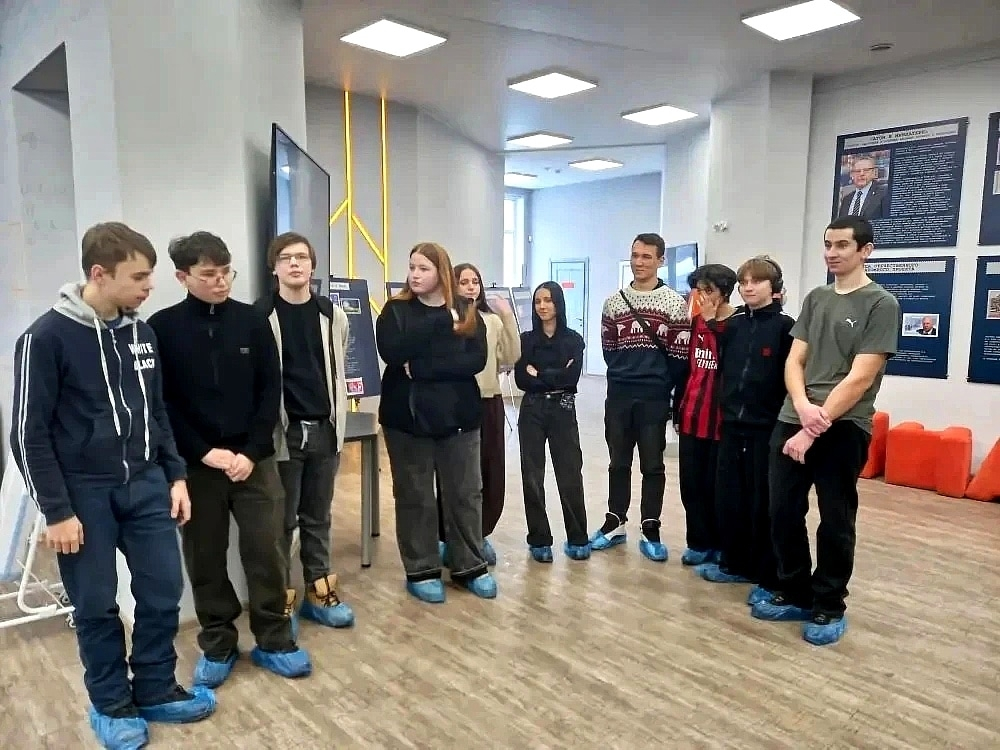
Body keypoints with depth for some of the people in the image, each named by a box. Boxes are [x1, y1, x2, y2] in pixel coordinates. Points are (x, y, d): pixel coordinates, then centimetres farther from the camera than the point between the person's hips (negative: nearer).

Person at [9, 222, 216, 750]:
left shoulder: (142, 333, 5)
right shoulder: (47, 337, -12)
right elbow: (30, 433, -10)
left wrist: (175, 475, 9)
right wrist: (57, 511, -11)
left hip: (146, 485, 5)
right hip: (85, 493, -5)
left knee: (164, 592, 8)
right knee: (96, 605, 8)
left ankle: (156, 691, 28)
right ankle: (111, 704, 28)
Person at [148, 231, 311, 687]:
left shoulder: (252, 321, 1)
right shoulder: (162, 328, -2)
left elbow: (270, 392, 0)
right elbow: (160, 402, -4)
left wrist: (252, 452, -10)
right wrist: (204, 452, -12)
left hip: (254, 459, 1)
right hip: (195, 463, 0)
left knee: (266, 551, 4)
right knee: (205, 559, 10)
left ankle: (274, 641, 20)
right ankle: (217, 646, 26)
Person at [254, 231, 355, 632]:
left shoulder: (333, 315, 5)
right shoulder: (260, 316, -7)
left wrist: (337, 422, 11)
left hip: (324, 430, 4)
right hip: (283, 432, -3)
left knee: (318, 517, 14)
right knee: (282, 520, 7)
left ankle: (319, 591, 26)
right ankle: (281, 598, 20)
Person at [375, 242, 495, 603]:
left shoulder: (467, 312, 2)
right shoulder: (395, 310, 0)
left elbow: (476, 360, -11)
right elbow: (391, 353, -18)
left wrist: (419, 368, -19)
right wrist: (440, 322, -20)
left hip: (457, 414, 2)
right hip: (408, 416, -1)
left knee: (466, 493, 9)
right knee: (414, 496, 6)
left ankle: (469, 566, 24)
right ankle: (421, 571, 20)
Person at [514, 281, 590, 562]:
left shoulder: (573, 340, 3)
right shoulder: (526, 340, 5)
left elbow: (572, 378, -12)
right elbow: (521, 380, -6)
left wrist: (539, 375, -8)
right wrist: (556, 376, -11)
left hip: (563, 411, -1)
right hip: (532, 412, 1)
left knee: (570, 474, 1)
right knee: (532, 476, 3)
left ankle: (577, 539, 14)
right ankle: (539, 540, 15)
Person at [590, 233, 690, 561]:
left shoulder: (675, 303, -2)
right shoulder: (614, 301, 8)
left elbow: (680, 355, -2)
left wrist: (662, 386, 1)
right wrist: (623, 377, 9)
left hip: (655, 398, -3)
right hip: (619, 395, 3)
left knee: (652, 464, 5)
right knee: (619, 462, 11)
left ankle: (650, 531, 15)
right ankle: (615, 523, 23)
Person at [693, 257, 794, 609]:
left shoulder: (785, 326, -6)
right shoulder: (733, 325, 9)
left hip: (767, 429, -5)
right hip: (732, 426, 5)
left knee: (764, 505, 2)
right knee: (728, 499, 12)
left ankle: (769, 579, 14)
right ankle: (734, 564, 29)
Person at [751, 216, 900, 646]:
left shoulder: (881, 304, -4)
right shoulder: (814, 299, 13)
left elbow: (860, 377, -12)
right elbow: (794, 361, 8)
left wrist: (816, 427, -15)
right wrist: (803, 407, -12)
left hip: (843, 430, -5)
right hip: (791, 421, 5)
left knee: (835, 523, 4)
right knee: (784, 514, 8)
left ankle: (828, 608, 21)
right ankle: (794, 594, 26)